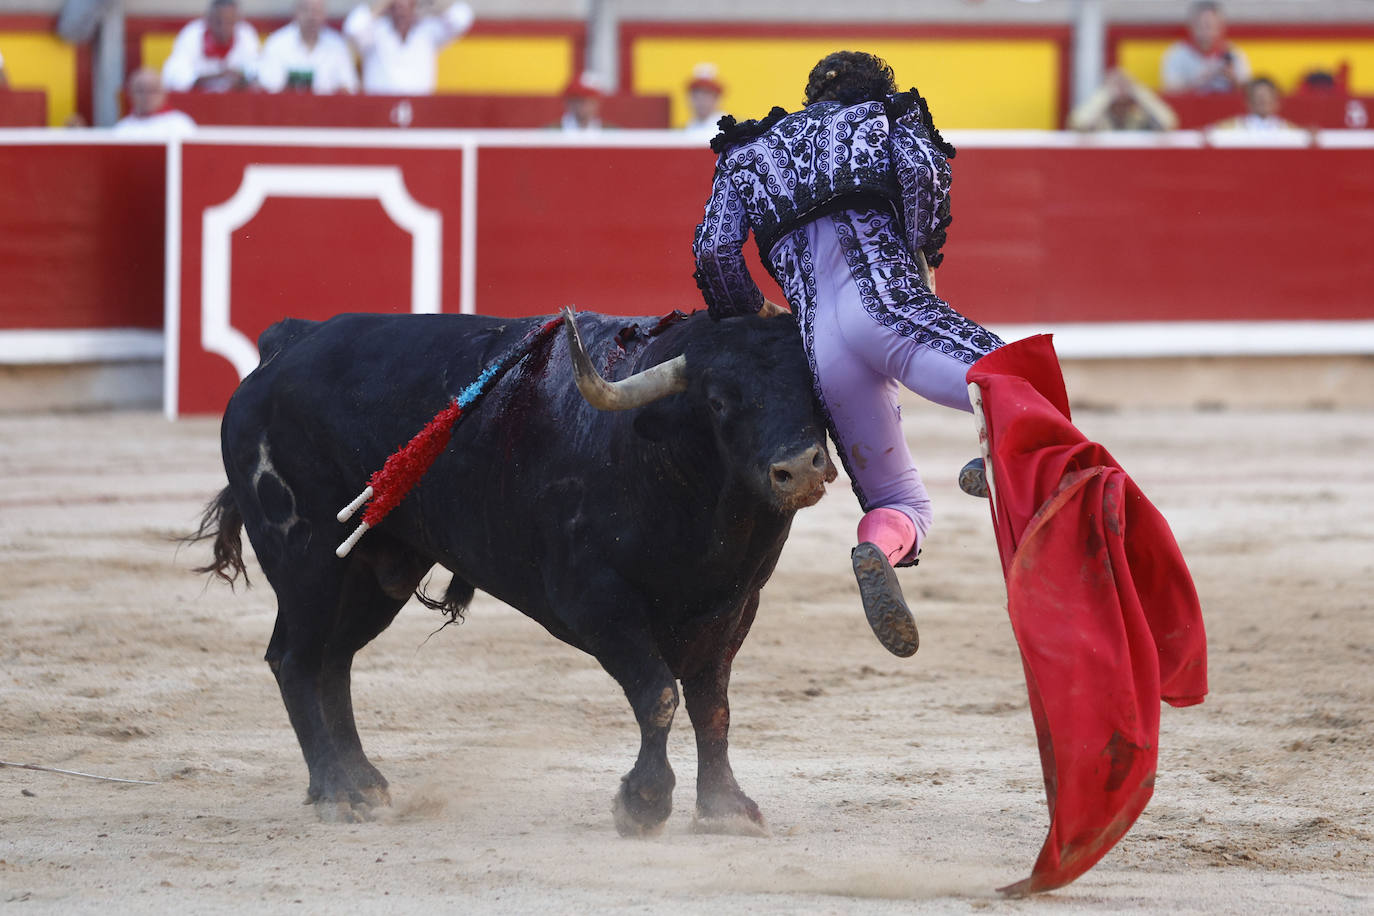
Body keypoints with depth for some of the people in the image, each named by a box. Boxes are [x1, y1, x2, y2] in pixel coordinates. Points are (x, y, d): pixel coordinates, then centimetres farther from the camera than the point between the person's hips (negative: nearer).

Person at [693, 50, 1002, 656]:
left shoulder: (751, 152, 32)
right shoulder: (885, 117, 25)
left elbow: (715, 250, 16)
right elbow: (923, 169, 1)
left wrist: (751, 321, 31)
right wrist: (922, 260, 11)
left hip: (822, 344, 3)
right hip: (886, 303, -3)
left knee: (902, 508, 9)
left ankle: (880, 547, -27)